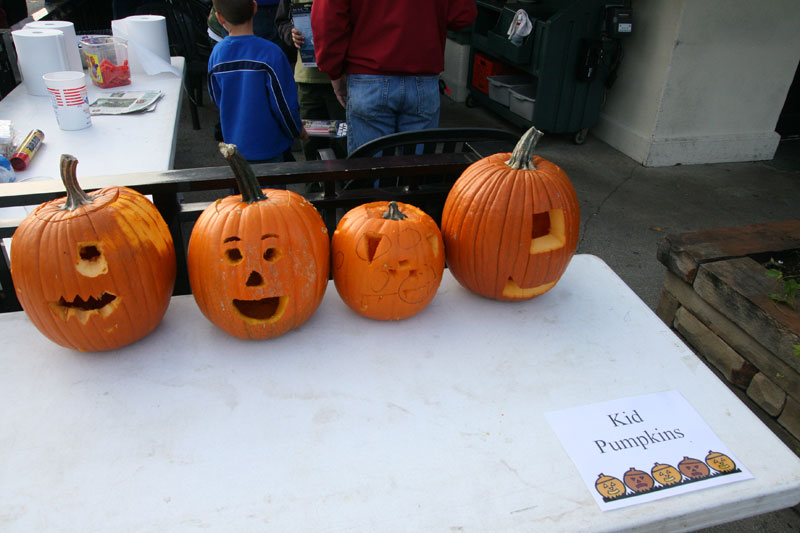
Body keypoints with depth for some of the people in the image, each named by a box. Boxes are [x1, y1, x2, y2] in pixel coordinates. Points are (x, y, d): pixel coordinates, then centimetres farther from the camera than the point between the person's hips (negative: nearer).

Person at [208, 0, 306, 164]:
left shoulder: (217, 53, -5)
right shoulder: (270, 53, -20)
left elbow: (217, 100, 7)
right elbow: (284, 103, -15)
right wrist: (297, 131, 2)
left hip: (234, 144, 5)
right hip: (267, 148, -5)